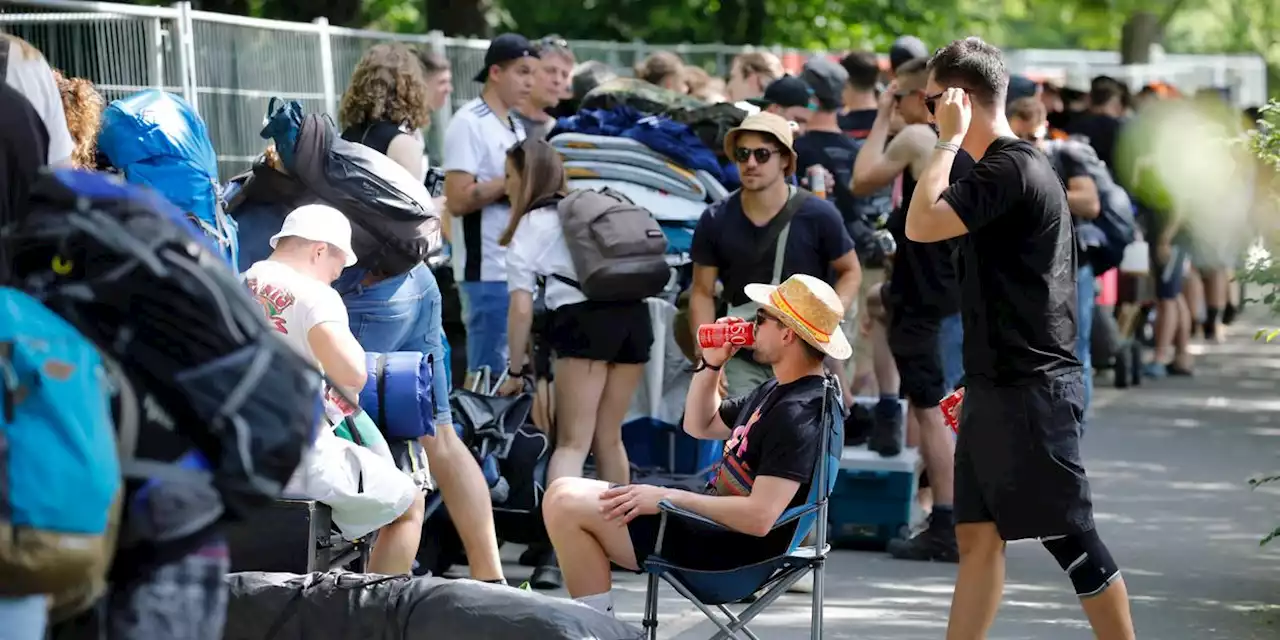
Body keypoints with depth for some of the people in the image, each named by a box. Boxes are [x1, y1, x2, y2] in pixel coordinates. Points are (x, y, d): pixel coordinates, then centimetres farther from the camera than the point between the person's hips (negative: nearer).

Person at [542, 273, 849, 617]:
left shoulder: (797, 414, -22)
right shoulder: (776, 391, 10)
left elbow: (759, 517, -30)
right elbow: (700, 426, 23)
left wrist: (668, 497, -22)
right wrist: (711, 364, 6)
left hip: (724, 550, -11)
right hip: (714, 521, 11)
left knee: (565, 504, -13)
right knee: (564, 493, 15)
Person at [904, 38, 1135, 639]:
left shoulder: (1011, 169, -16)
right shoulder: (1006, 168, 16)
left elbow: (921, 225, -24)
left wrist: (948, 140, -14)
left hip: (1030, 391, -10)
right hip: (999, 386, 10)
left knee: (1070, 538, -4)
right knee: (977, 537, 7)